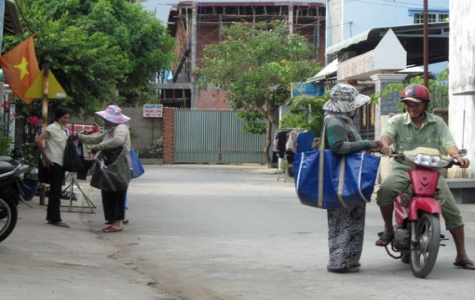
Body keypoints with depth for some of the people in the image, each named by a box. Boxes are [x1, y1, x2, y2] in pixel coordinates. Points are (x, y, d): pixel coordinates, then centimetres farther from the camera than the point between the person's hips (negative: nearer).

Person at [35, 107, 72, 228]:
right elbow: (38, 140, -21)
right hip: (53, 163, -8)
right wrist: (45, 157, -18)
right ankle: (55, 219, -6)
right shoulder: (52, 128, -11)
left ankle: (51, 217, 16)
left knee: (56, 191, 11)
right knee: (55, 191, -8)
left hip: (61, 163, 9)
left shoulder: (65, 130, 15)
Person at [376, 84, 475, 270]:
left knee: (452, 211, -8)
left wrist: (457, 156, -26)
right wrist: (386, 145, -37)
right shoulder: (397, 121, 7)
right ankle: (388, 229, -8)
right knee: (384, 191, -33)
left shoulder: (438, 123, 9)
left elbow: (448, 143, -3)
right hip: (403, 169, -1)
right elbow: (387, 135, -12)